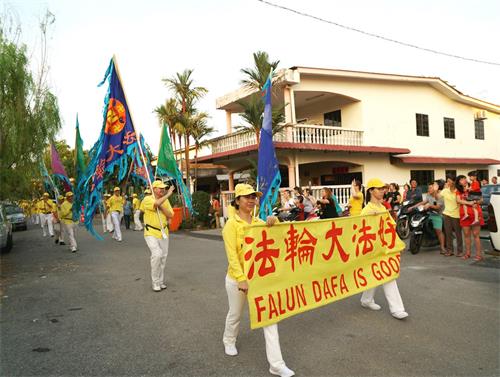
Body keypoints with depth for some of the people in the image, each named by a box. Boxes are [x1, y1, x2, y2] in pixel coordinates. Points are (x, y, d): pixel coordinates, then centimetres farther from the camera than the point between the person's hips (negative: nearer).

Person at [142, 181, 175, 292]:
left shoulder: (165, 200, 5)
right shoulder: (147, 199, -11)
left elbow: (170, 215, -3)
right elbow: (156, 204, -33)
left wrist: (161, 206, -16)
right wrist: (168, 194, -23)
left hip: (163, 232, 6)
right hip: (151, 233, -5)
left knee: (163, 257, 10)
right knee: (157, 254, -21)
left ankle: (161, 281, 27)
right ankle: (155, 282, -5)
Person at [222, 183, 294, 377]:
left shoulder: (258, 222, 3)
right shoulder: (231, 224, -12)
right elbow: (232, 255, -18)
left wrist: (273, 222, -24)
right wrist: (241, 279, -26)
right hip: (237, 278, -3)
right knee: (235, 314, 19)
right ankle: (229, 341, 50)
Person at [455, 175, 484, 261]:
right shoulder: (459, 191, 9)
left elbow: (481, 199, 6)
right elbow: (458, 200, -8)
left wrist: (476, 202, -14)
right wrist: (469, 202, -20)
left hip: (475, 214, -2)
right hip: (464, 215, 2)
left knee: (475, 235, -3)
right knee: (466, 234, 8)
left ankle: (478, 254, 1)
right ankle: (467, 253, 18)